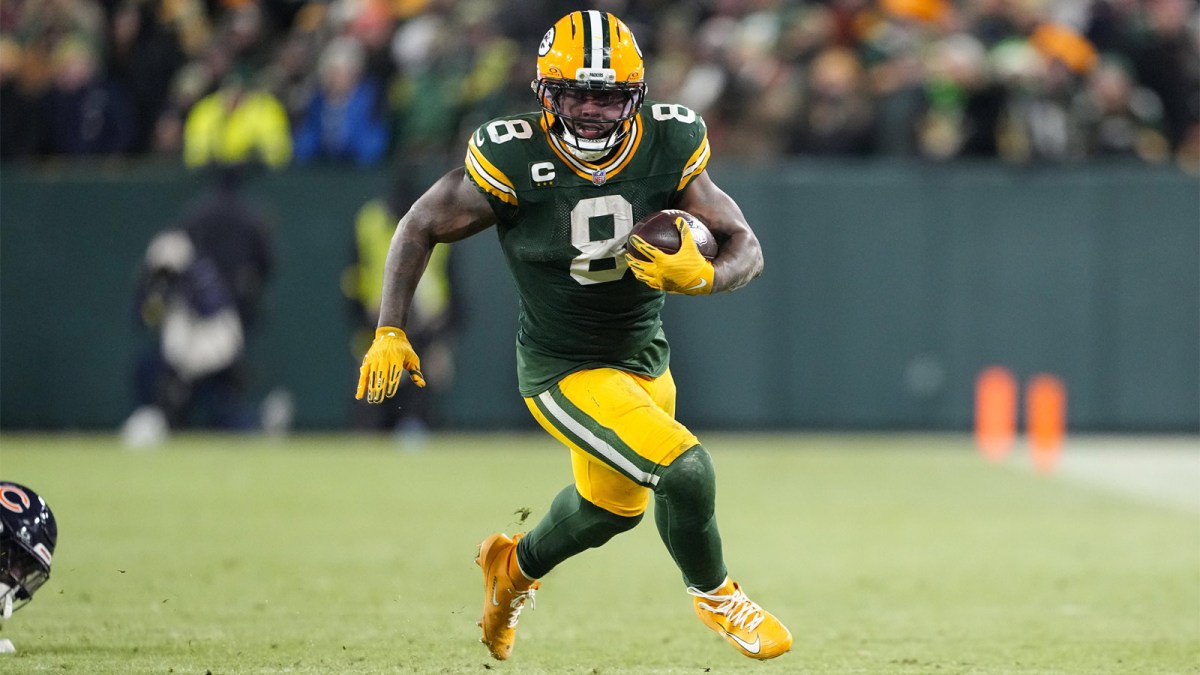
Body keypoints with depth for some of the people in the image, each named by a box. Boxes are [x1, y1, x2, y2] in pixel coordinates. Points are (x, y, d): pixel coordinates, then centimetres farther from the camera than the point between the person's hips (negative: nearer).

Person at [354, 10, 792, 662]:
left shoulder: (668, 149, -15)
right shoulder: (514, 161, -23)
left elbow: (746, 248, -10)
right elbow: (422, 227, -9)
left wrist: (702, 277, -32)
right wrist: (389, 333, -15)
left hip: (644, 357, 6)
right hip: (564, 370, -5)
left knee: (613, 506, 26)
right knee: (686, 473, -20)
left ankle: (516, 567, 57)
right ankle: (713, 595, 10)